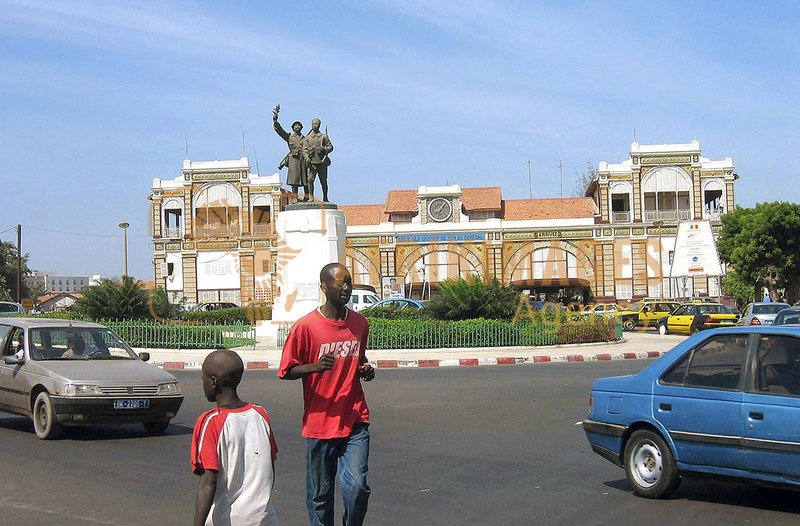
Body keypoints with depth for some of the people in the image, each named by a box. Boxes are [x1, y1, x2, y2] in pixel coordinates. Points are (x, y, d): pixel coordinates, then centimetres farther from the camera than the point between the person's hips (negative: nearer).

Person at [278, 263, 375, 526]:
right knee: (320, 494, 6)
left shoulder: (360, 323, 7)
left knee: (357, 486, -10)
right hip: (320, 423, -3)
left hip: (355, 421, 3)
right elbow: (286, 371, -4)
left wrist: (366, 371, 2)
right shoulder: (306, 326, -8)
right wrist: (315, 367, -21)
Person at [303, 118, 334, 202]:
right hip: (312, 162, 1)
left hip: (322, 161, -1)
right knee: (310, 179, -12)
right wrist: (307, 157, -10)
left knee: (323, 181, 3)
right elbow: (304, 149, 8)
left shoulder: (324, 136, 8)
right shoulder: (308, 137, 12)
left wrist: (324, 149, -15)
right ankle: (311, 197, -6)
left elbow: (330, 147, 7)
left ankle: (325, 198, 14)